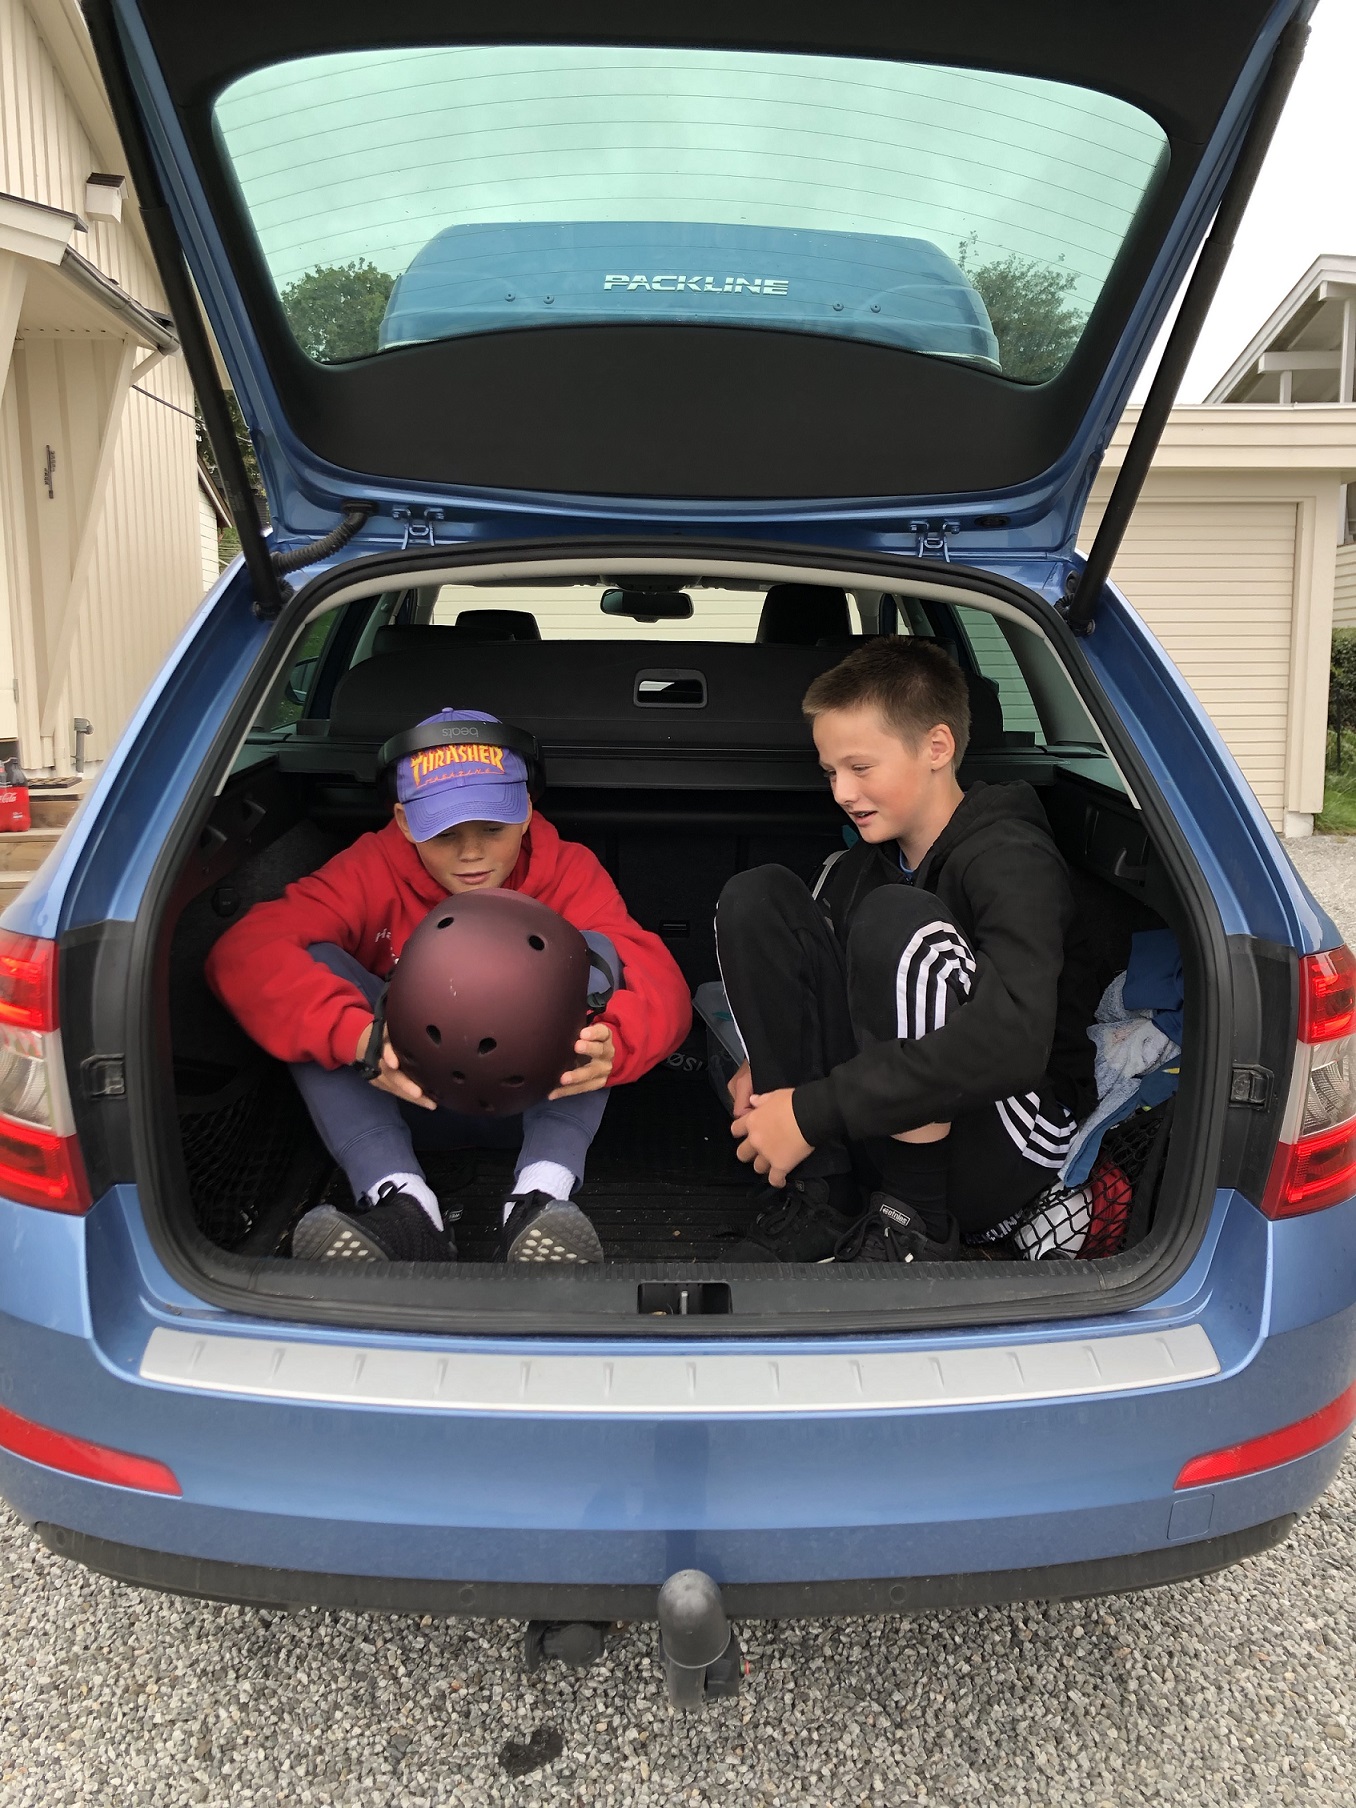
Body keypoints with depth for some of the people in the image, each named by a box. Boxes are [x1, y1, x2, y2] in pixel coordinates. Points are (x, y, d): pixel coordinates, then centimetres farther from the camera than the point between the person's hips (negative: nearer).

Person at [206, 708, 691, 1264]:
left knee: (593, 949, -24)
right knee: (310, 962, -22)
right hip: (407, 1093, 1)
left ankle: (542, 1195, -38)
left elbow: (659, 981, -26)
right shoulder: (375, 869, -13)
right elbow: (245, 953, -29)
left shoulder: (569, 873, -11)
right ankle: (402, 1204, -36)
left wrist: (611, 1042, -51)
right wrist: (358, 1038, -47)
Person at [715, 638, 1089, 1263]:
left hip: (1005, 1150, -6)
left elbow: (1013, 1042, -33)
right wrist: (768, 1067, -11)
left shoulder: (1011, 856, -16)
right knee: (759, 898, -7)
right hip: (885, 1131, 7)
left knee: (895, 921, -30)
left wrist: (812, 1112, -31)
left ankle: (915, 1222, -16)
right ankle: (817, 1195, -9)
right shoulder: (864, 862, 6)